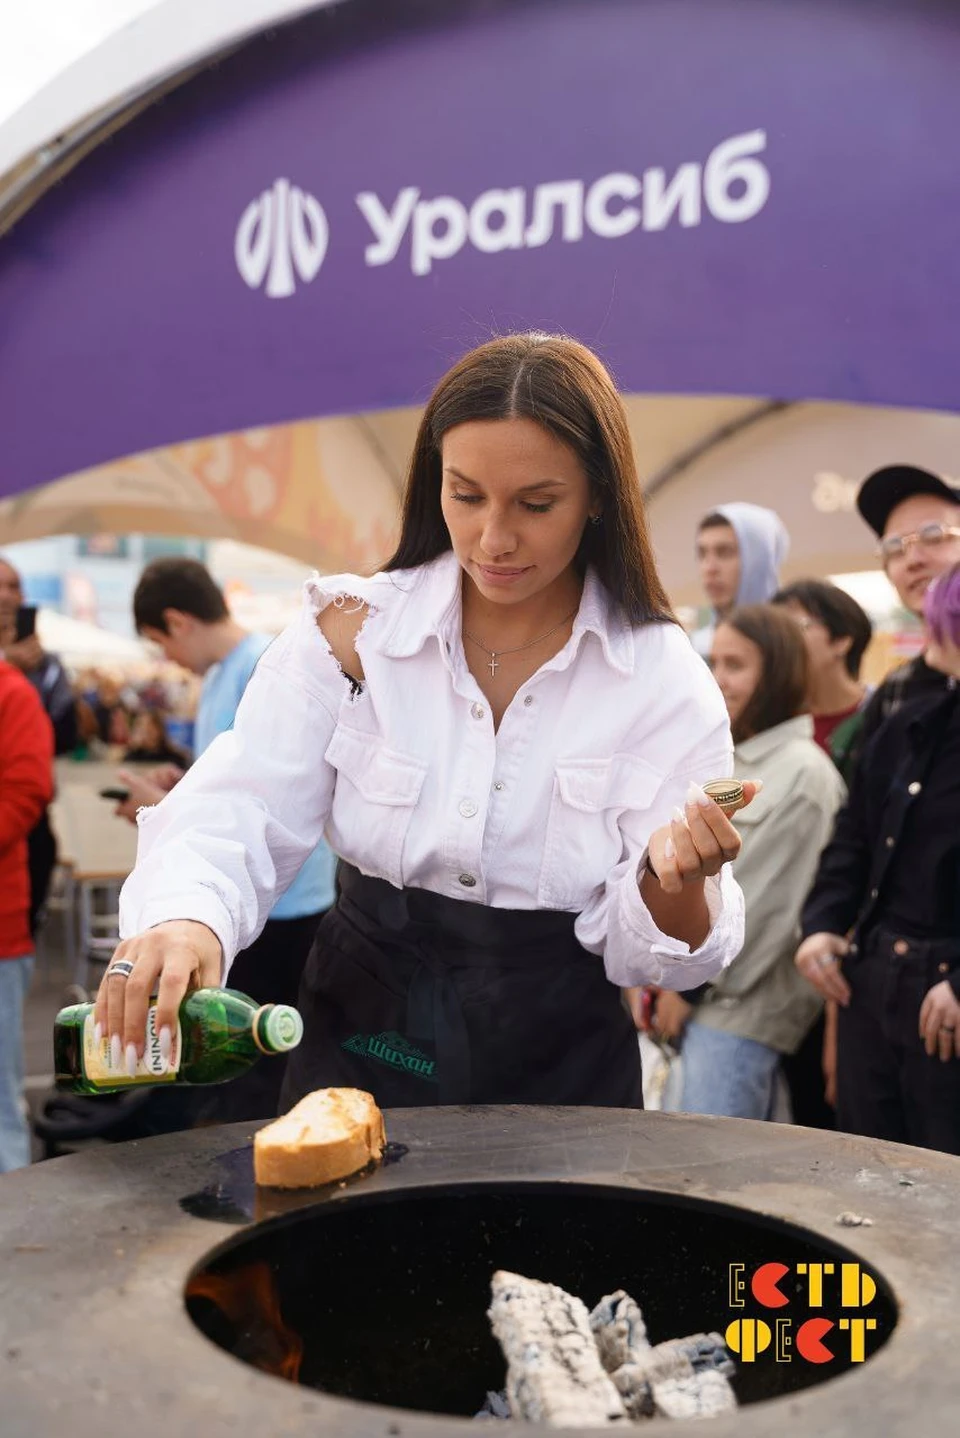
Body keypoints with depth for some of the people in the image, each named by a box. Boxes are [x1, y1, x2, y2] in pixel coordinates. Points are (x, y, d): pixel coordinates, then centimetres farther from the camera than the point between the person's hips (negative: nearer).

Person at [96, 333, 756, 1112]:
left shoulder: (664, 679, -5)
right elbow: (232, 821, -10)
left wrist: (673, 876, -25)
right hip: (363, 1052, 0)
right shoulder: (350, 634, -4)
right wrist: (183, 919, -30)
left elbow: (646, 955, -4)